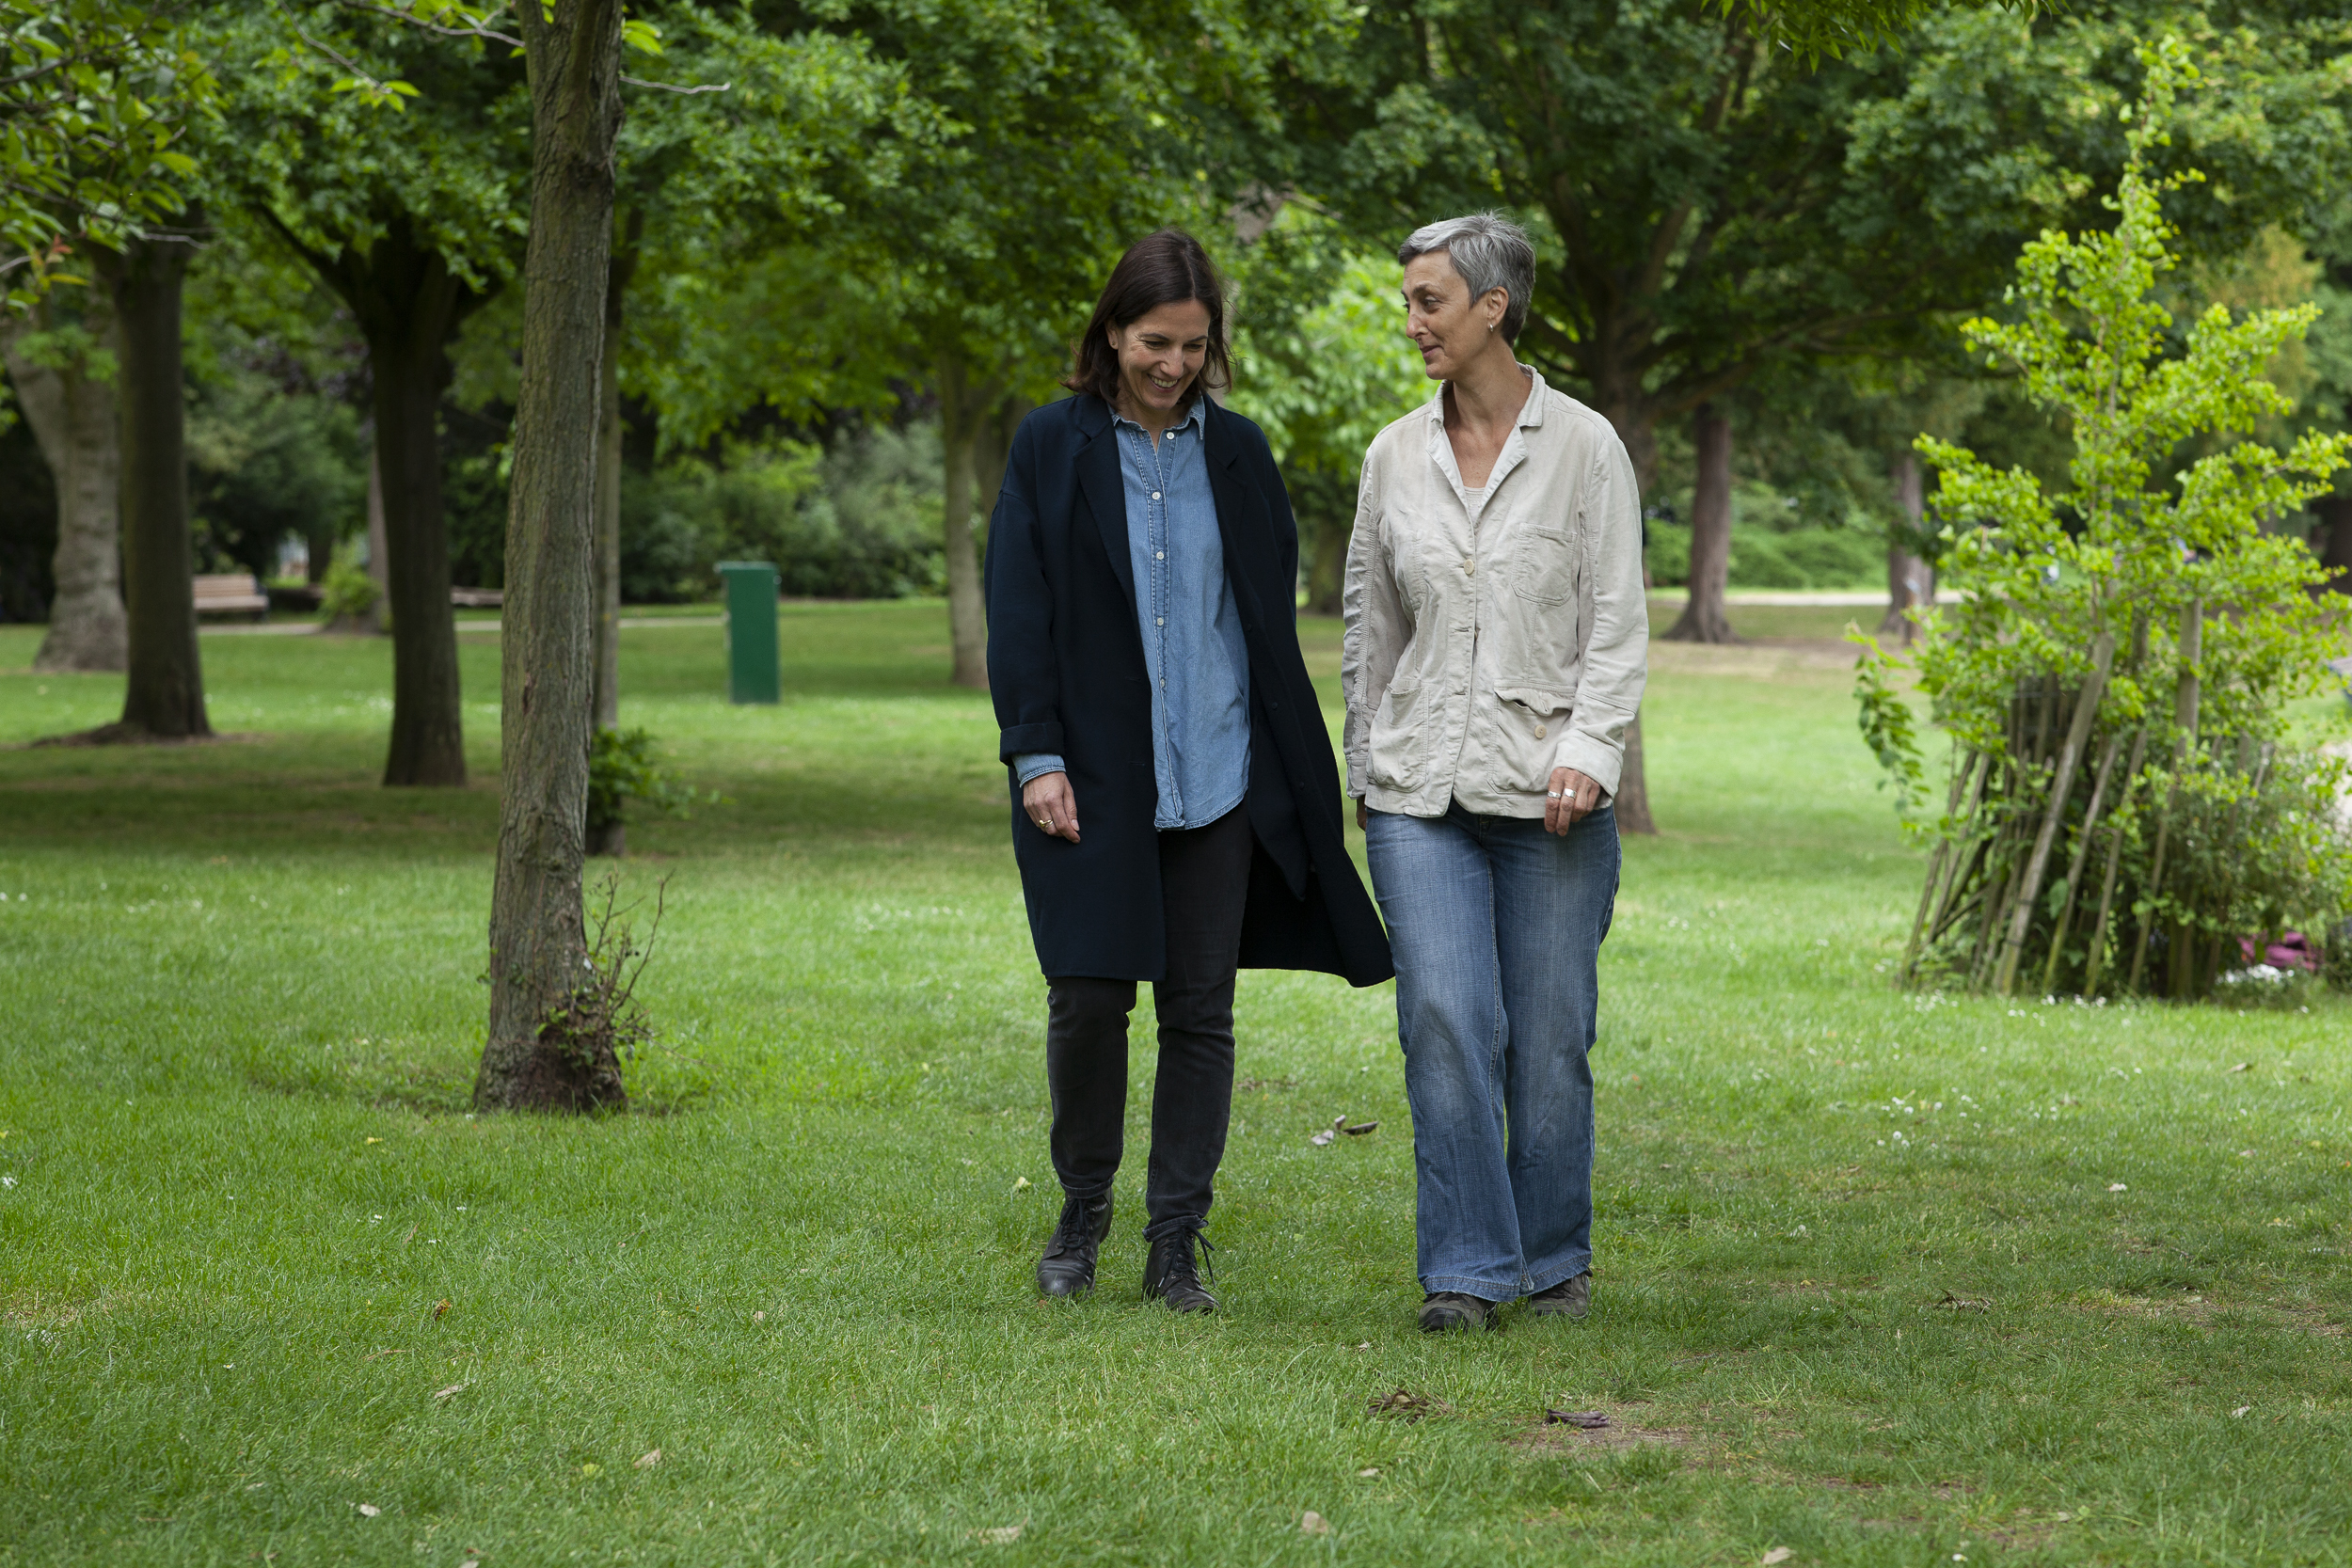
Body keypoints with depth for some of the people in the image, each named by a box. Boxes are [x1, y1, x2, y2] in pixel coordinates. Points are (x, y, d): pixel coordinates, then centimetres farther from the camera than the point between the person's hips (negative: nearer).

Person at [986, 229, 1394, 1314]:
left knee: (1200, 1010, 2)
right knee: (1089, 998, -2)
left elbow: (1273, 610, 12)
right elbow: (1018, 614, -1)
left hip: (1218, 776, 2)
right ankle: (1082, 1212, 18)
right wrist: (1037, 755, -9)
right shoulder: (1052, 447, 1)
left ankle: (1176, 1243, 8)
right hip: (1094, 775, -2)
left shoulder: (1235, 452, 8)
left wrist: (1294, 768, 8)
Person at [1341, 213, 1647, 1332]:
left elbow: (1617, 623, -3)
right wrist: (1366, 769, 15)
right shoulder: (1396, 456, 8)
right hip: (1422, 791, 2)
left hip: (1549, 791, -2)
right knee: (1444, 1019, -10)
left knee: (1550, 1035, 1)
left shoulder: (1583, 446, -1)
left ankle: (1556, 1261, 18)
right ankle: (1468, 1269, -4)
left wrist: (1588, 753, -14)